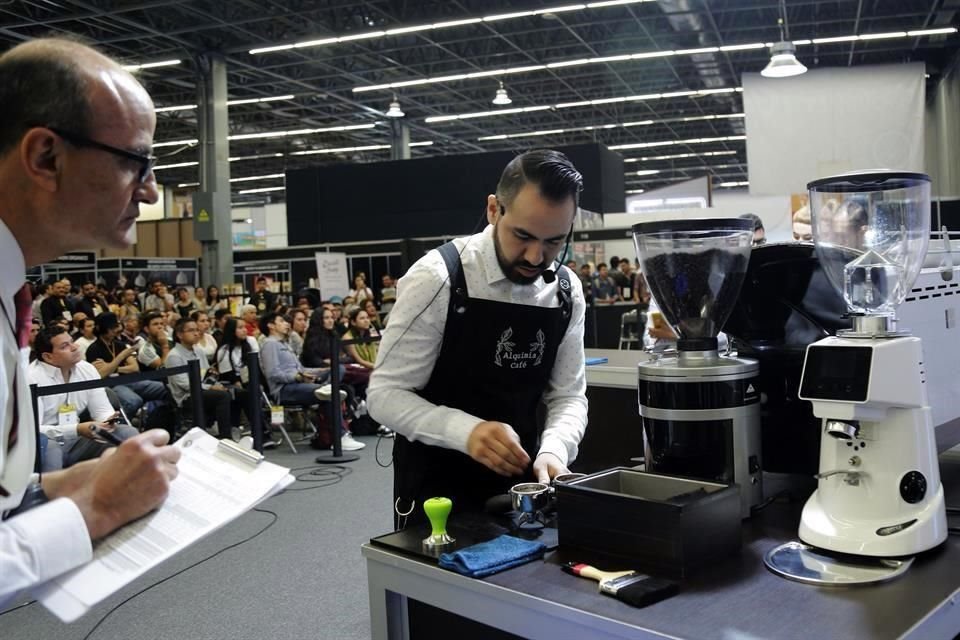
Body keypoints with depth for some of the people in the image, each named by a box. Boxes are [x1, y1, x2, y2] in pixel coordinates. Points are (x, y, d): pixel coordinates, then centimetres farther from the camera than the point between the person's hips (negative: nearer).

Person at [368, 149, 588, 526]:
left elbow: (568, 395, -1)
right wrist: (466, 431, -35)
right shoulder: (437, 279, -19)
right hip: (436, 486, -4)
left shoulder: (567, 292, -5)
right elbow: (385, 395, -18)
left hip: (519, 482, 5)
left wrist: (553, 451, -22)